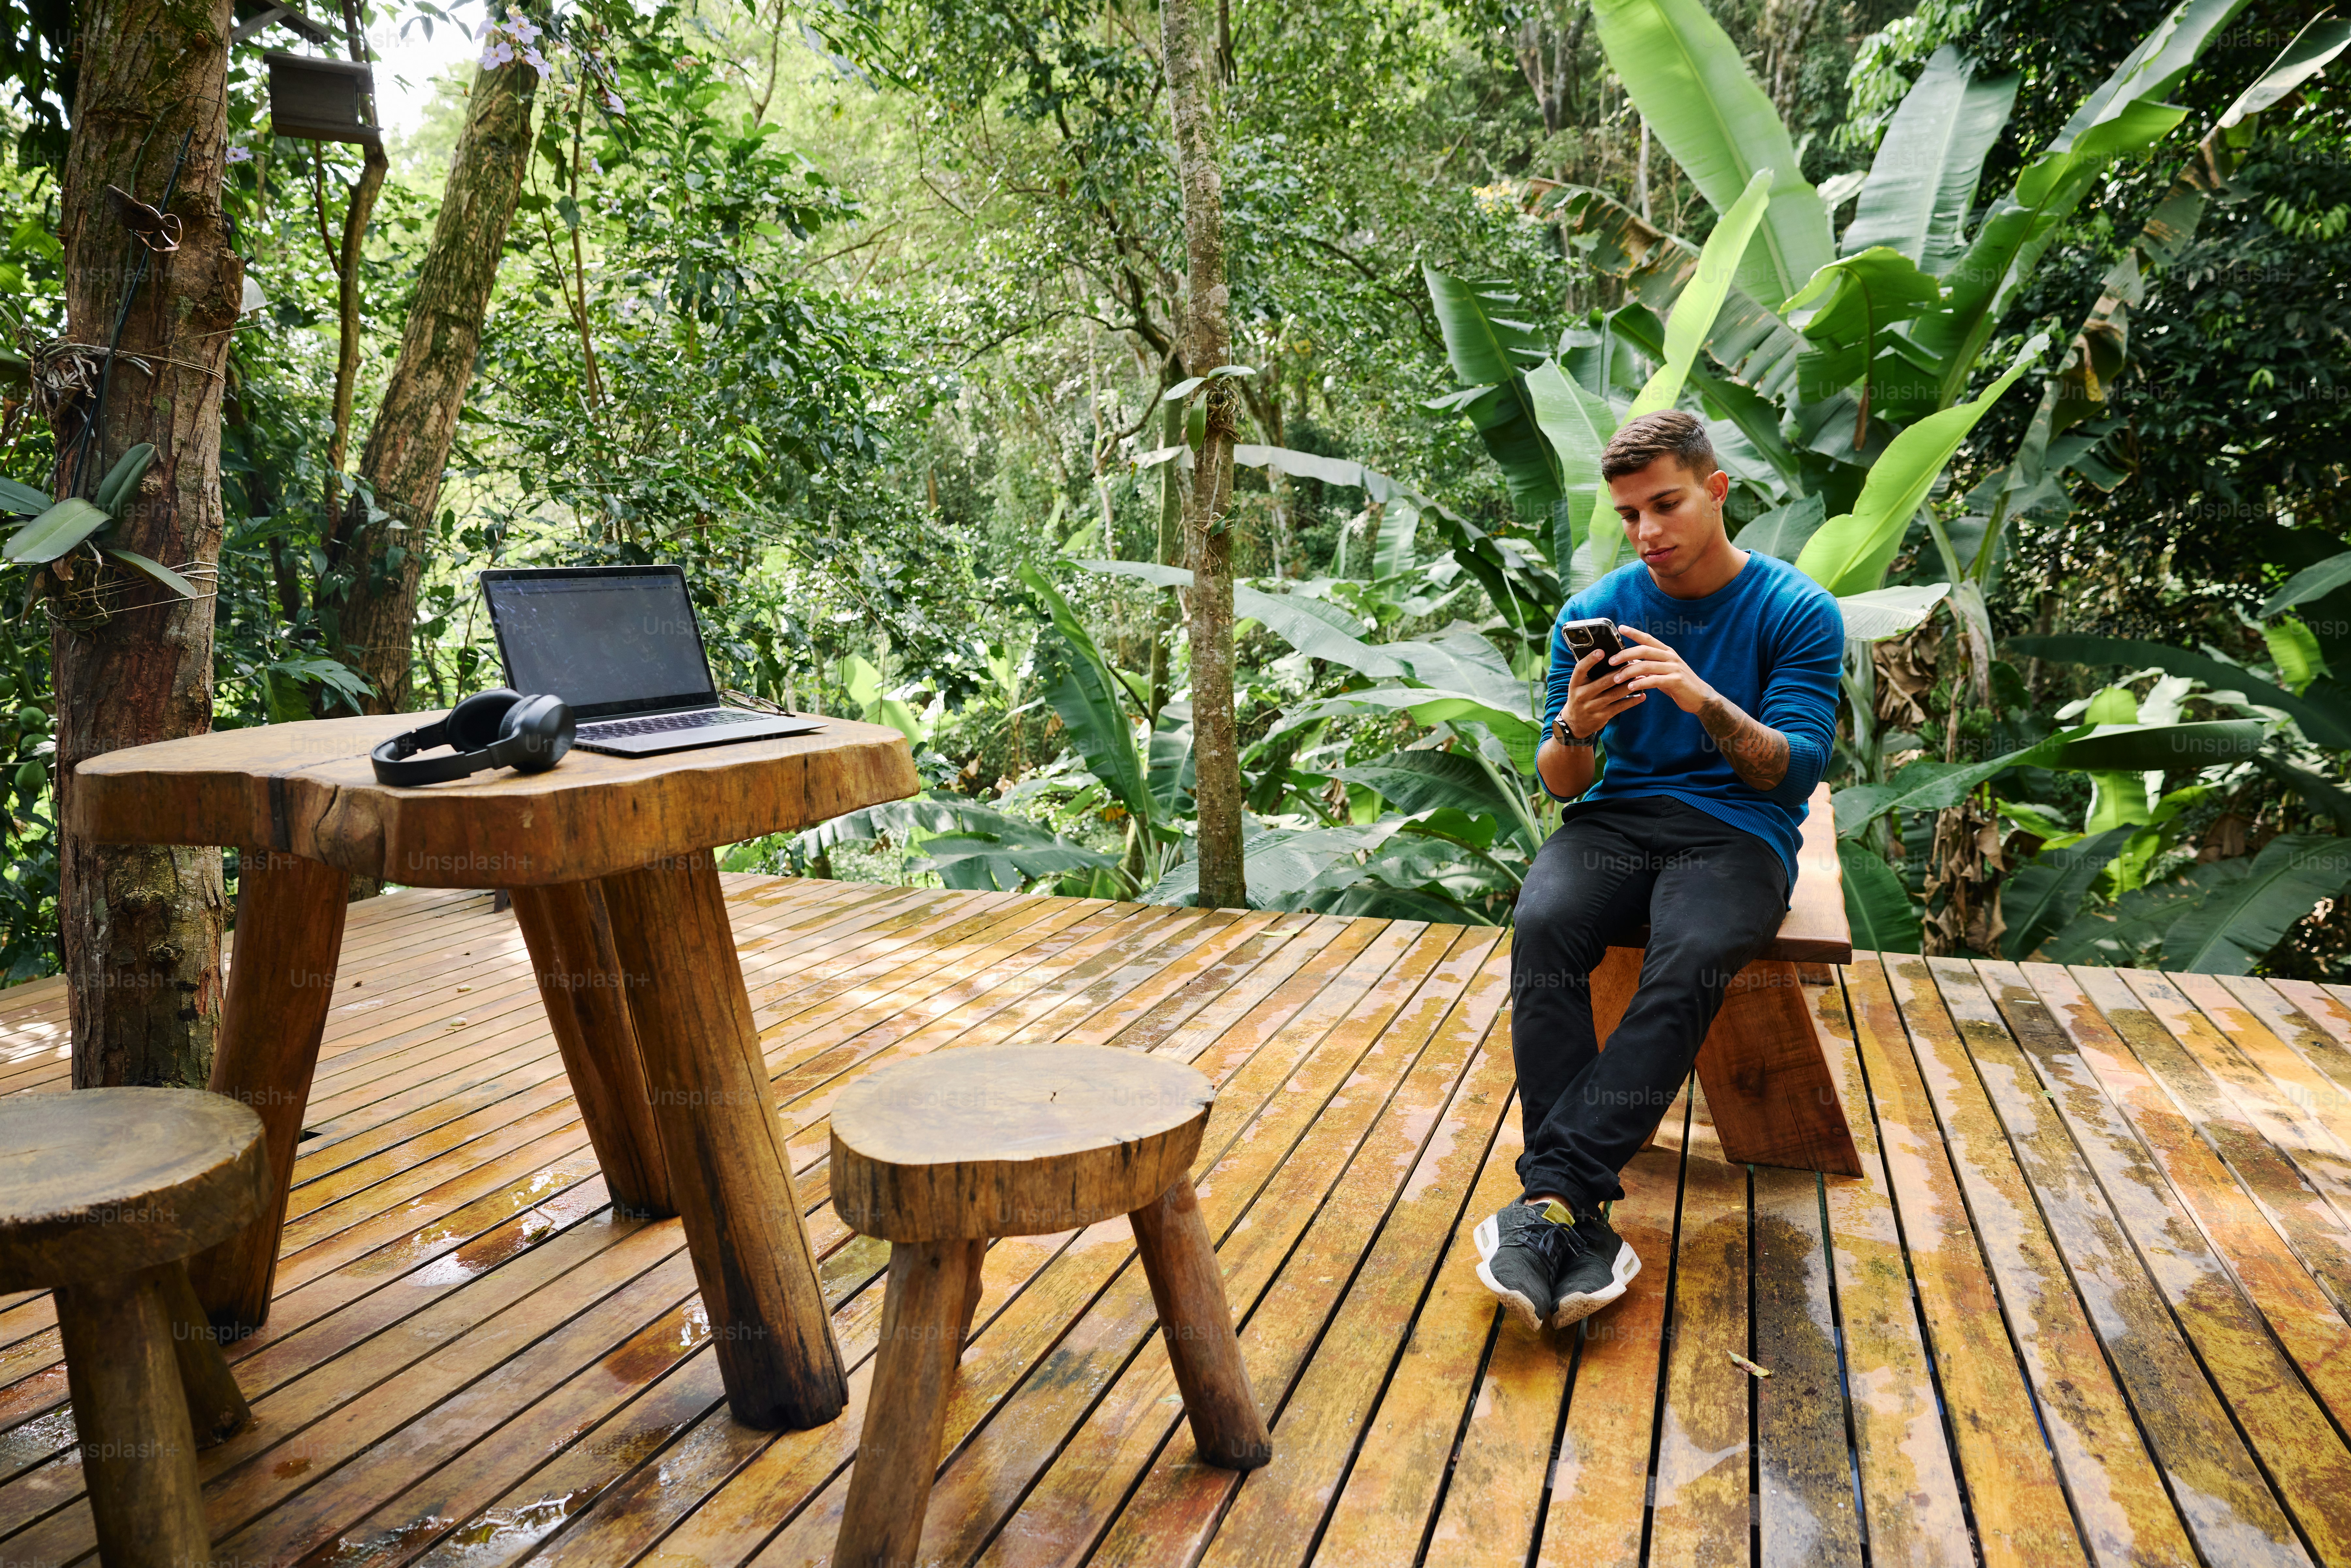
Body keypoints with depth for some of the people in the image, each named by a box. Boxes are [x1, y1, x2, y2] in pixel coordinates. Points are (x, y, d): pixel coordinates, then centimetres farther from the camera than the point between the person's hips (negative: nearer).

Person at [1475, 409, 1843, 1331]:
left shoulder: (1798, 612, 1)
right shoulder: (1594, 611, 8)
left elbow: (1796, 770, -8)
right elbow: (1561, 785, 7)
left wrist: (1703, 700, -26)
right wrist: (1574, 728, -18)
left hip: (1738, 832, -2)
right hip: (1616, 819, 2)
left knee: (1690, 961, -36)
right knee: (1543, 927, -32)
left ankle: (1552, 1193, -36)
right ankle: (1584, 1220, -34)